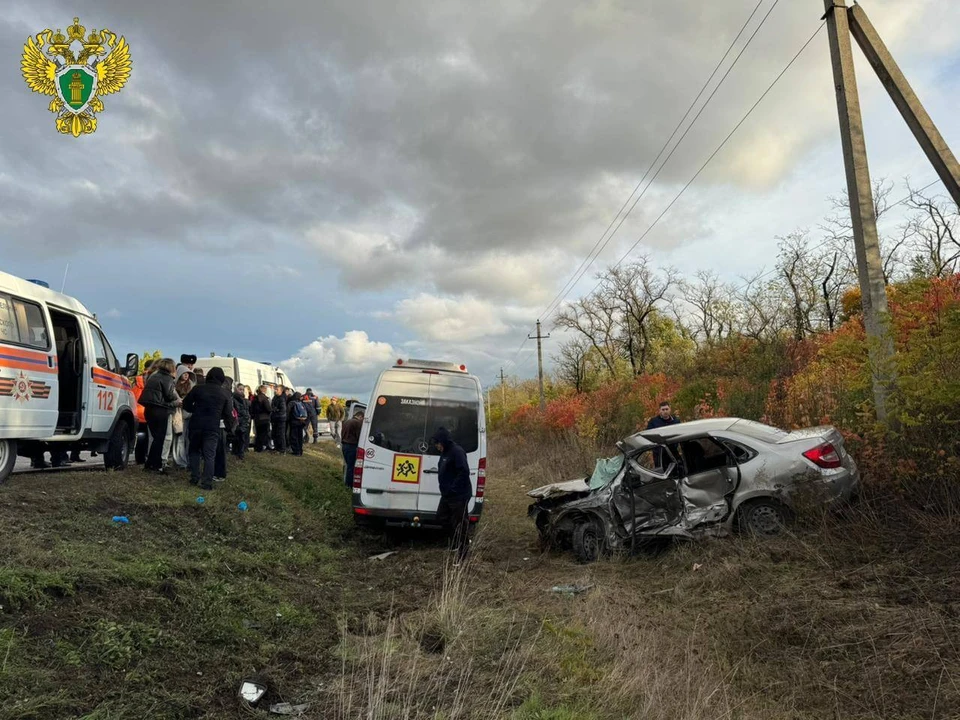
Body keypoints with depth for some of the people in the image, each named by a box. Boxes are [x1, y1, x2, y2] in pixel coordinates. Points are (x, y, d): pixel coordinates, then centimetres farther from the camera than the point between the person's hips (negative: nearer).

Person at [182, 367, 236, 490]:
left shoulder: (198, 389, 2)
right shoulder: (225, 394, 1)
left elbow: (186, 405, 7)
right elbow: (228, 414, 3)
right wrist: (230, 428, 17)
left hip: (196, 424, 1)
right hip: (213, 427, -1)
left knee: (195, 451, 17)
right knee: (209, 455, 0)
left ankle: (194, 478, 16)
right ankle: (207, 482, -4)